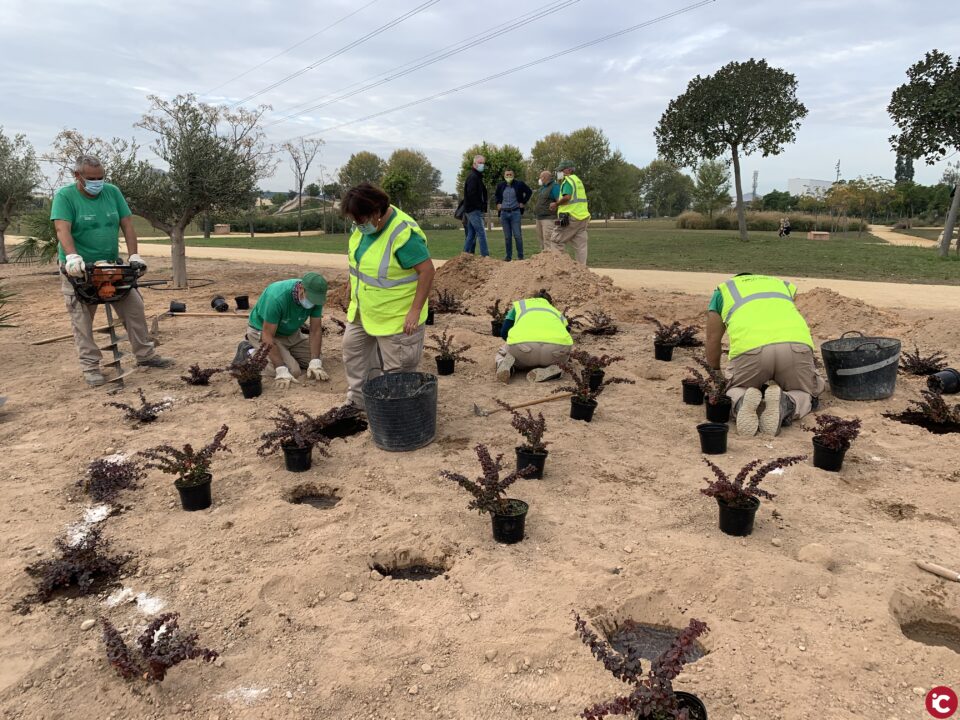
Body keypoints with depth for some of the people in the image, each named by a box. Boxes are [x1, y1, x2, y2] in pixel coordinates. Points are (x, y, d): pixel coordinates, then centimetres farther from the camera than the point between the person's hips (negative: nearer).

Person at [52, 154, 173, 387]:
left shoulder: (112, 192, 3)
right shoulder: (65, 196, -9)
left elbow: (127, 225, -1)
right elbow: (62, 229, -21)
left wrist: (133, 256, -12)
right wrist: (72, 257, -37)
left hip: (112, 265, 4)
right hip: (79, 270, -4)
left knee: (134, 308, 4)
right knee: (82, 320, -1)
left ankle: (145, 355, 15)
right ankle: (90, 367, 7)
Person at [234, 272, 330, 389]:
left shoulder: (315, 296, -20)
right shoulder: (277, 297, -37)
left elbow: (316, 330, -14)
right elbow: (267, 336, -34)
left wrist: (315, 364, -24)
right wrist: (282, 371, -38)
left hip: (291, 332, 6)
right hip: (261, 330, -6)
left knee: (317, 360, -2)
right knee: (293, 370, -20)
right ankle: (249, 353, -3)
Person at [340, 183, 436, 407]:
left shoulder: (403, 233, -29)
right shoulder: (365, 224, -5)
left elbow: (427, 270, -28)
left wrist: (415, 310, -27)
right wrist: (353, 287, 16)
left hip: (396, 317, -9)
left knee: (396, 368, 5)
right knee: (352, 348, 20)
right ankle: (357, 399, 36)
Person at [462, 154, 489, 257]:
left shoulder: (476, 176, 20)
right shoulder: (473, 176, -13)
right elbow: (471, 194, -22)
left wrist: (483, 206, 11)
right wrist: (480, 206, -17)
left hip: (470, 210, 10)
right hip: (474, 210, -10)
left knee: (471, 234, 12)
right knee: (481, 233, -11)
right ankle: (485, 255, -11)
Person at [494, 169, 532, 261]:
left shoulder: (519, 184, -2)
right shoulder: (501, 185, 8)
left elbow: (529, 191, 8)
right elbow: (497, 195, 28)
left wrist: (523, 202, 3)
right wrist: (498, 203, 14)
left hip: (515, 212, -3)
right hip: (504, 213, 3)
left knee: (517, 235, -6)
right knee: (507, 237, 6)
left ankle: (520, 256, 1)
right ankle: (508, 256, 12)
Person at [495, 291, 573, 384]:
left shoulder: (519, 304, 35)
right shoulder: (558, 313, 39)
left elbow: (504, 332, 25)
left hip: (523, 343, -1)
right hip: (557, 344, 1)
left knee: (502, 352, 35)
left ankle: (506, 365, -2)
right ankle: (550, 369, 3)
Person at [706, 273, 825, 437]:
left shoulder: (722, 290, 32)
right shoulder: (782, 284, 39)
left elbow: (712, 340, 34)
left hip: (751, 348, -1)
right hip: (796, 344, 1)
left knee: (735, 391, 27)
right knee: (805, 394, 26)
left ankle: (743, 403, -9)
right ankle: (784, 405, -8)